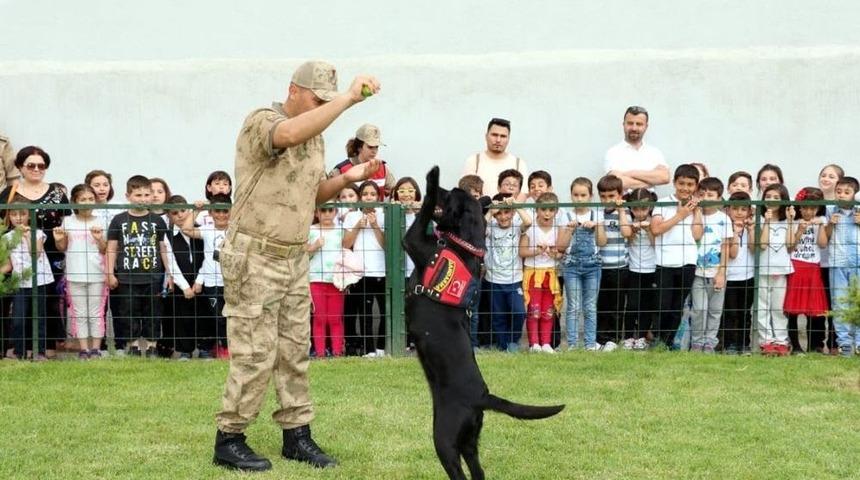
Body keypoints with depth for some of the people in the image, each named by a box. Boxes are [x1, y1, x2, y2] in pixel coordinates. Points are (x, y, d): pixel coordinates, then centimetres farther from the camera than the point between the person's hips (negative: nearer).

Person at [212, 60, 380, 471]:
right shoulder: (260, 122, -14)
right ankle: (229, 440, 6)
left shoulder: (315, 136, 13)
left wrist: (346, 179, 2)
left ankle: (297, 436, 18)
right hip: (254, 259, -8)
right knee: (255, 356, -5)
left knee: (295, 352, 10)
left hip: (295, 258, 8)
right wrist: (349, 98, -38)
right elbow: (289, 134, -39)